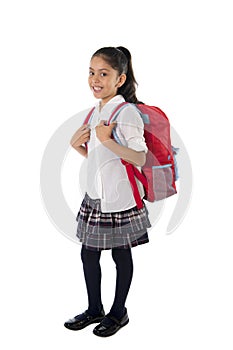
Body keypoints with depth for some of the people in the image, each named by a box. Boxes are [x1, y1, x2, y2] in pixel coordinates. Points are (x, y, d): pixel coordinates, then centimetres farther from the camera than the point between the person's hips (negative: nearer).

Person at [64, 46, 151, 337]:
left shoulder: (126, 112, -14)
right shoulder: (95, 112, 10)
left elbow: (140, 158, -22)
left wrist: (107, 140, -27)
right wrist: (77, 144, 1)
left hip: (119, 198, -8)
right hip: (94, 194, 8)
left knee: (120, 254, 9)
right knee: (88, 252, 14)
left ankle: (119, 312, 27)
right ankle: (94, 309, 32)